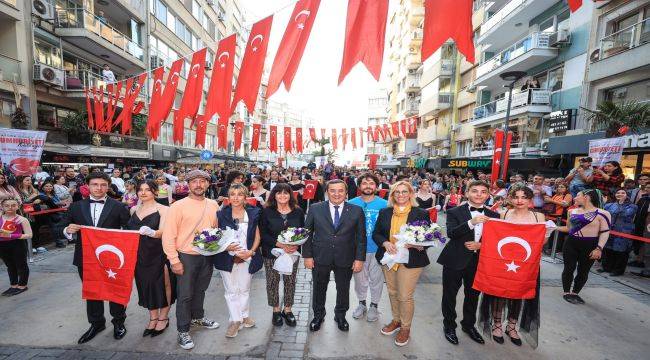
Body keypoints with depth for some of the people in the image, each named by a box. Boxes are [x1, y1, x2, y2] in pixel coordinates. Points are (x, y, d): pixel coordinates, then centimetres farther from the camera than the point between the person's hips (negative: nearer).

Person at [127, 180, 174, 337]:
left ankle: (163, 317, 25)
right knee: (145, 284, 12)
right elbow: (129, 230, 17)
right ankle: (153, 318, 30)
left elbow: (162, 232, -18)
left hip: (158, 254, -5)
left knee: (162, 284, 5)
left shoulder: (163, 209, -8)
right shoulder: (134, 209, 9)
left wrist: (151, 232, -37)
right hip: (139, 254, 5)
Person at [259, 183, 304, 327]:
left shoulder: (298, 211, -1)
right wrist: (280, 244, -20)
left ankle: (287, 310, 31)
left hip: (292, 253, 1)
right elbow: (263, 233, -8)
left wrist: (296, 245, -14)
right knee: (272, 282, 9)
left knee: (290, 282, 9)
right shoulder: (267, 212, -6)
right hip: (271, 252, -1)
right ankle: (276, 310, 31)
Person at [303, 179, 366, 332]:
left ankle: (340, 315, 45)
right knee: (319, 289, 17)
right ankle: (318, 315, 44)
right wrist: (307, 256, -5)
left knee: (343, 289, 18)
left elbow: (361, 237, -2)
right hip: (320, 258, 0)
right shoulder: (315, 209, -6)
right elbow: (307, 233, -2)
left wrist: (360, 258, -5)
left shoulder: (356, 211, -5)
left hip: (345, 259, 0)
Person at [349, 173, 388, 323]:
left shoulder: (384, 204, -7)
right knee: (359, 278, 16)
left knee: (376, 279, 14)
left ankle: (374, 306, 36)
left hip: (377, 249, -1)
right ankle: (362, 303, 39)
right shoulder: (352, 204, -5)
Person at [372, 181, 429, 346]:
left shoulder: (421, 213, -5)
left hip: (410, 261, -3)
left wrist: (419, 245, -21)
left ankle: (405, 327, 28)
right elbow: (376, 234, 4)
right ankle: (396, 320, 41)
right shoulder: (384, 212, 3)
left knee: (405, 296, 3)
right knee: (392, 293, 18)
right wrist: (385, 243, -14)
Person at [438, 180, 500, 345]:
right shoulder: (455, 212, -9)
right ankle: (449, 326, 33)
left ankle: (469, 325, 44)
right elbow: (450, 233, -22)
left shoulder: (493, 215, 4)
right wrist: (471, 222, -34)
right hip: (455, 260, -4)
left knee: (473, 295, 21)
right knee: (450, 295, 10)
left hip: (479, 262, 4)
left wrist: (481, 245, -13)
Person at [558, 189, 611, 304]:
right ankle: (567, 292, 15)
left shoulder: (602, 213, -7)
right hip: (571, 243, 3)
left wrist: (599, 248, -16)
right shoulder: (573, 212, 8)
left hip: (590, 246, -3)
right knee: (569, 268, 3)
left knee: (583, 271, 8)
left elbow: (605, 232, -10)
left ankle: (575, 293, 23)